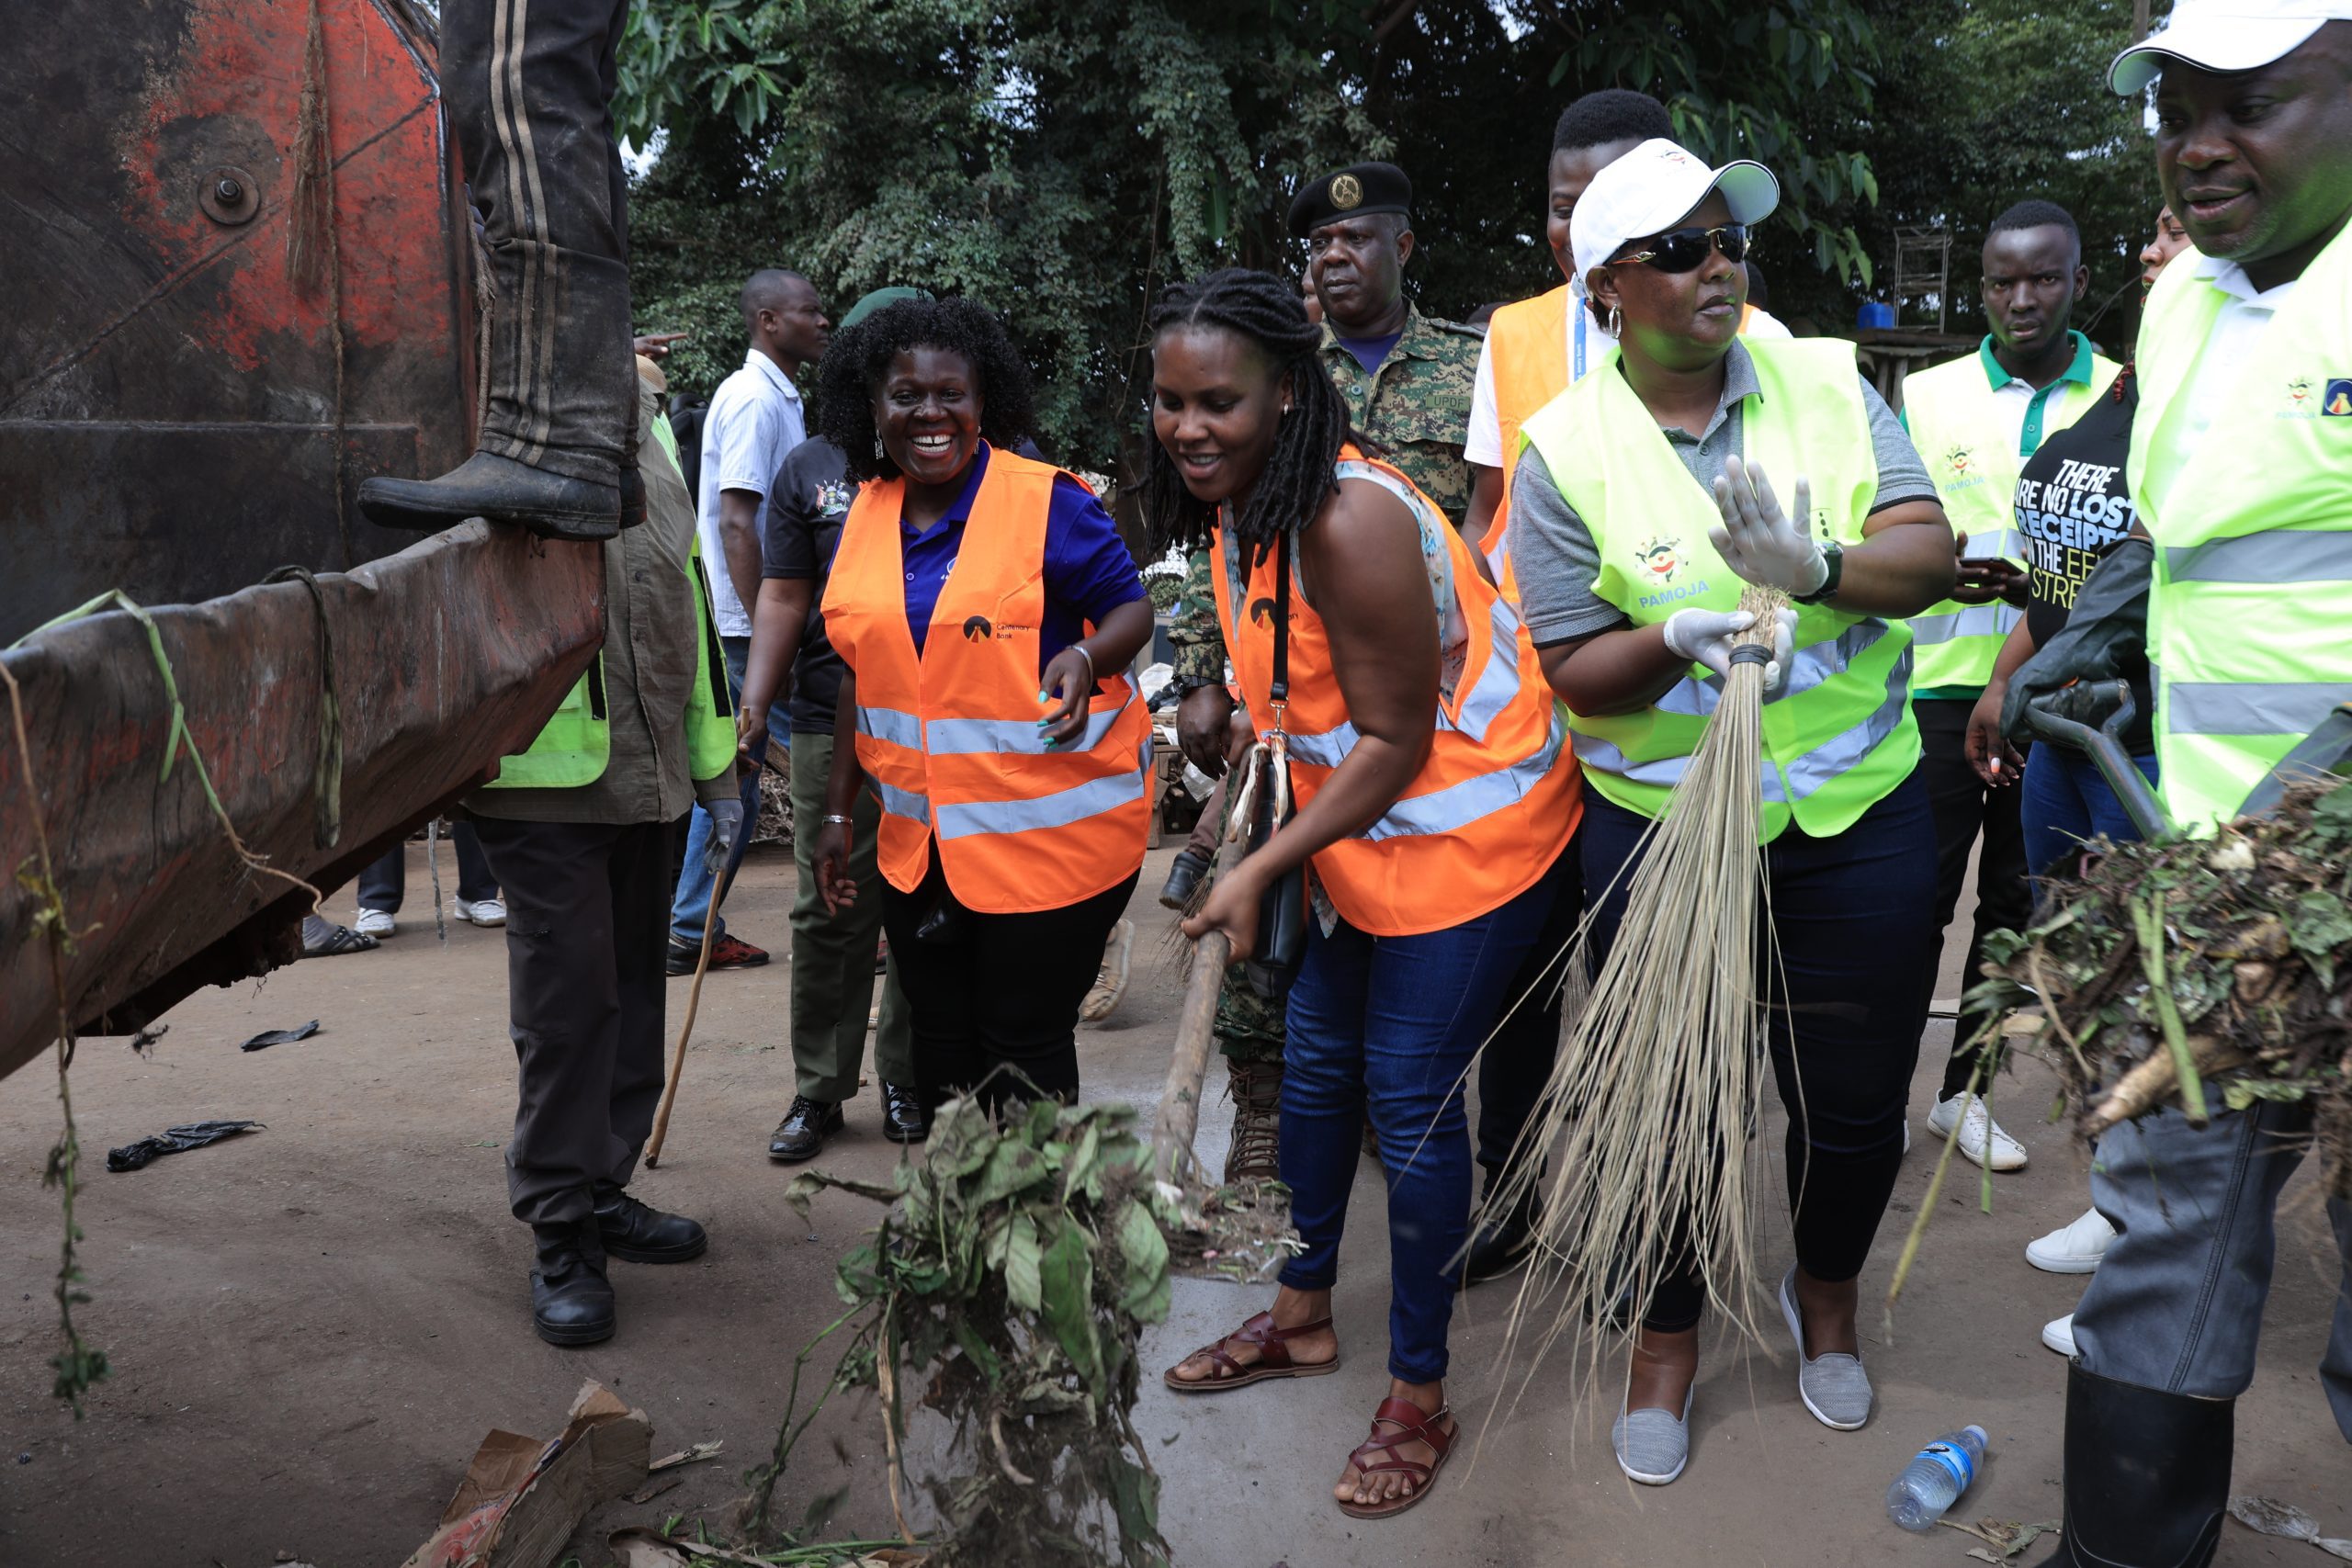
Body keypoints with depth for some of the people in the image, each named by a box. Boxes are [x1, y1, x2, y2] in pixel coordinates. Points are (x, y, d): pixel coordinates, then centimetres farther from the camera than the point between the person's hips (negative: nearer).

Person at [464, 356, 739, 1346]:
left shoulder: (643, 411, 17)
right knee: (569, 989, -5)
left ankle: (601, 1190, 28)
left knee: (631, 982, 13)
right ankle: (561, 1235, 7)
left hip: (647, 767, 7)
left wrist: (712, 760, 19)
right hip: (544, 769, -7)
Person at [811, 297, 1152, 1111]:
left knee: (1024, 1047, 2)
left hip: (1050, 829, -5)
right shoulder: (866, 517, 7)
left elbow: (1132, 609, -7)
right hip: (923, 838, 6)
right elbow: (863, 673, 14)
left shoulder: (1046, 501, -11)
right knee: (942, 1047, 14)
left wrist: (1084, 658, -29)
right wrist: (839, 809, 14)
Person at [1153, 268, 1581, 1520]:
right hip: (1360, 823, 9)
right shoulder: (1235, 502, 0)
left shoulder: (1350, 524, -28)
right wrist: (1253, 721, -1)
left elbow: (1395, 740, -24)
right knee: (1316, 1062, 18)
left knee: (1408, 1098, -2)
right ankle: (1303, 1317, 39)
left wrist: (1263, 868, -21)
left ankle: (1418, 1399, 17)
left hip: (1466, 825, -9)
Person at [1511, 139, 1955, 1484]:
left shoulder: (1827, 381, 0)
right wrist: (1674, 642, -28)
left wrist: (1818, 569, -31)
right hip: (1661, 831, -2)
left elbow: (1931, 553, -11)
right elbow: (1576, 673, -8)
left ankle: (1828, 1294, 44)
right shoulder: (1567, 448, -7)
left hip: (1860, 820, 2)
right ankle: (1668, 1337, 35)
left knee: (1855, 1099, 14)